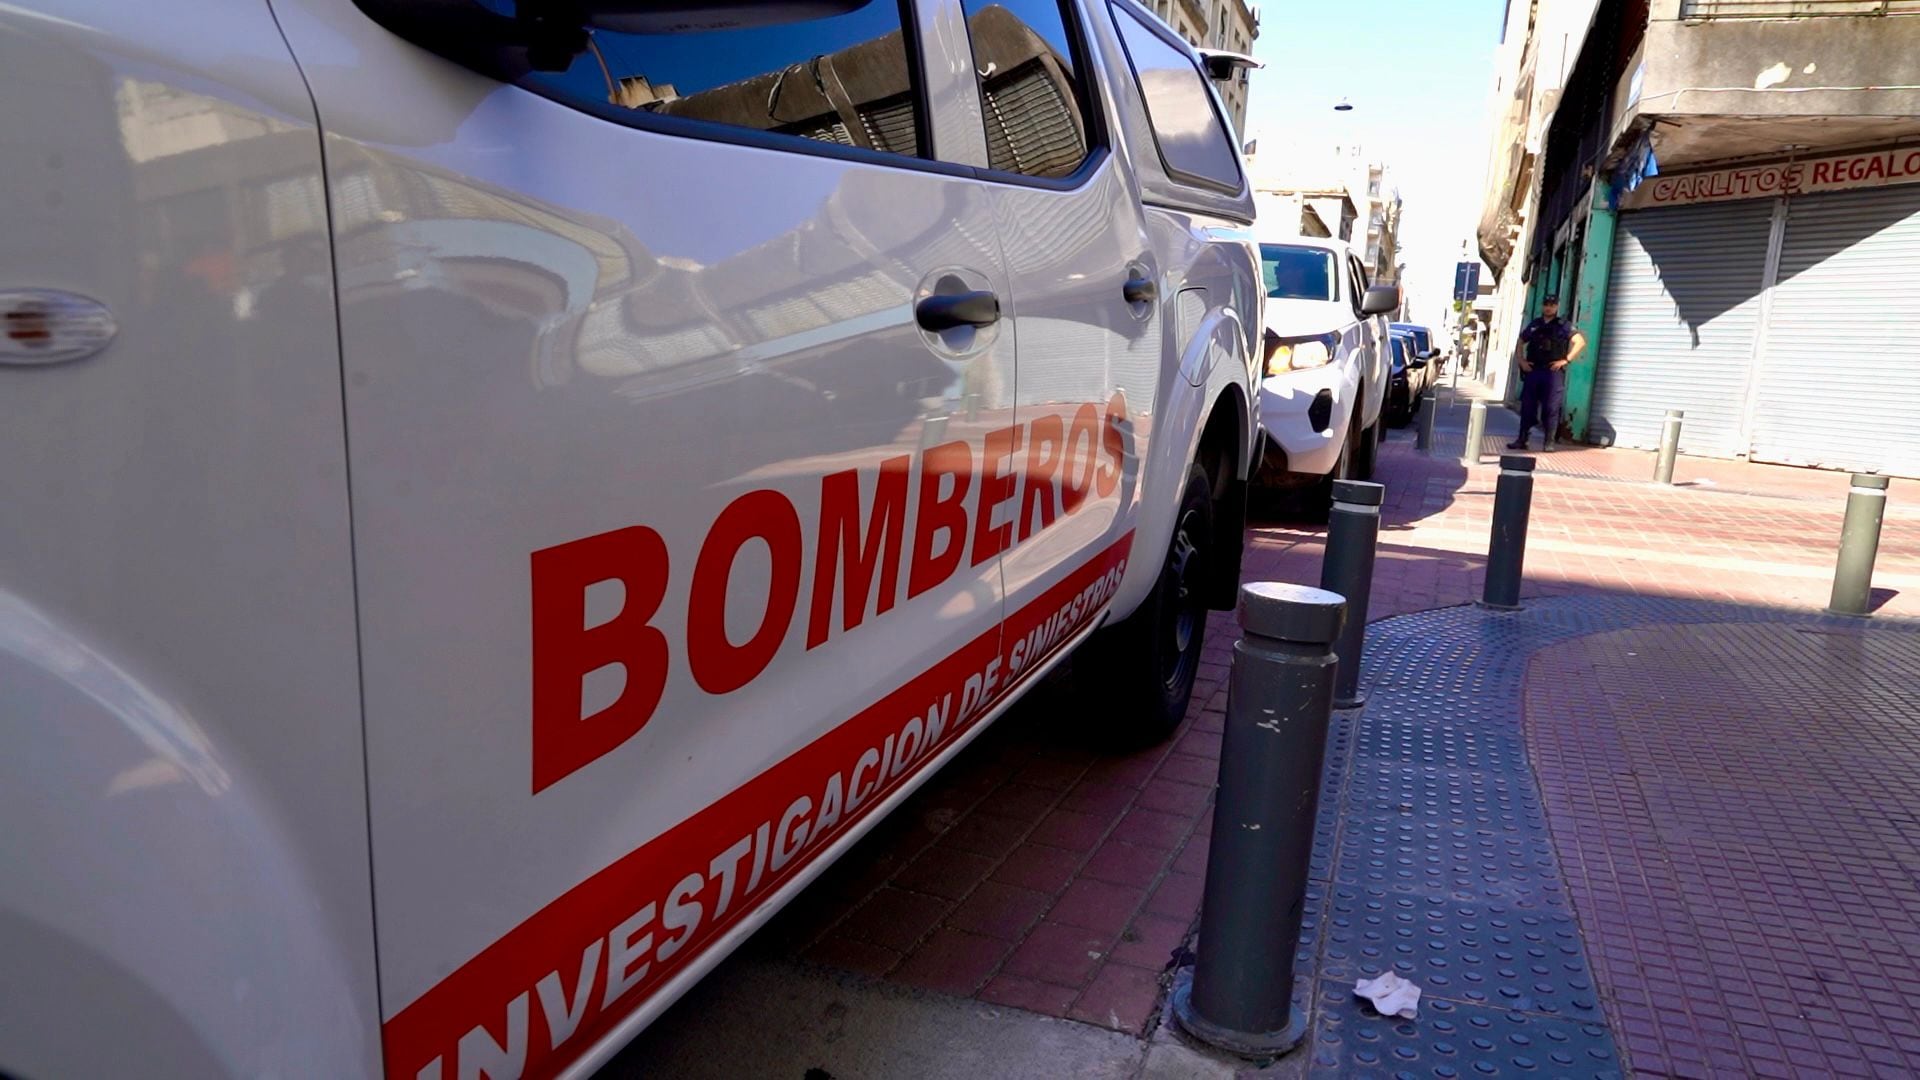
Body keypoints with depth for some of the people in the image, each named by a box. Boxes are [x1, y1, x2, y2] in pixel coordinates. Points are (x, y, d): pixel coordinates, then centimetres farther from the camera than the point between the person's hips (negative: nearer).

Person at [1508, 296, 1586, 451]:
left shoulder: (1563, 326, 2)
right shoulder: (1534, 325, 13)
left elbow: (1580, 342, -4)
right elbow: (1520, 343, 21)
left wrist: (1566, 360, -11)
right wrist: (1521, 361, 7)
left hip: (1553, 372, -3)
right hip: (1533, 371, 3)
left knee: (1551, 409, -2)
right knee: (1527, 407, 3)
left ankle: (1548, 443, 3)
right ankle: (1521, 440, 9)